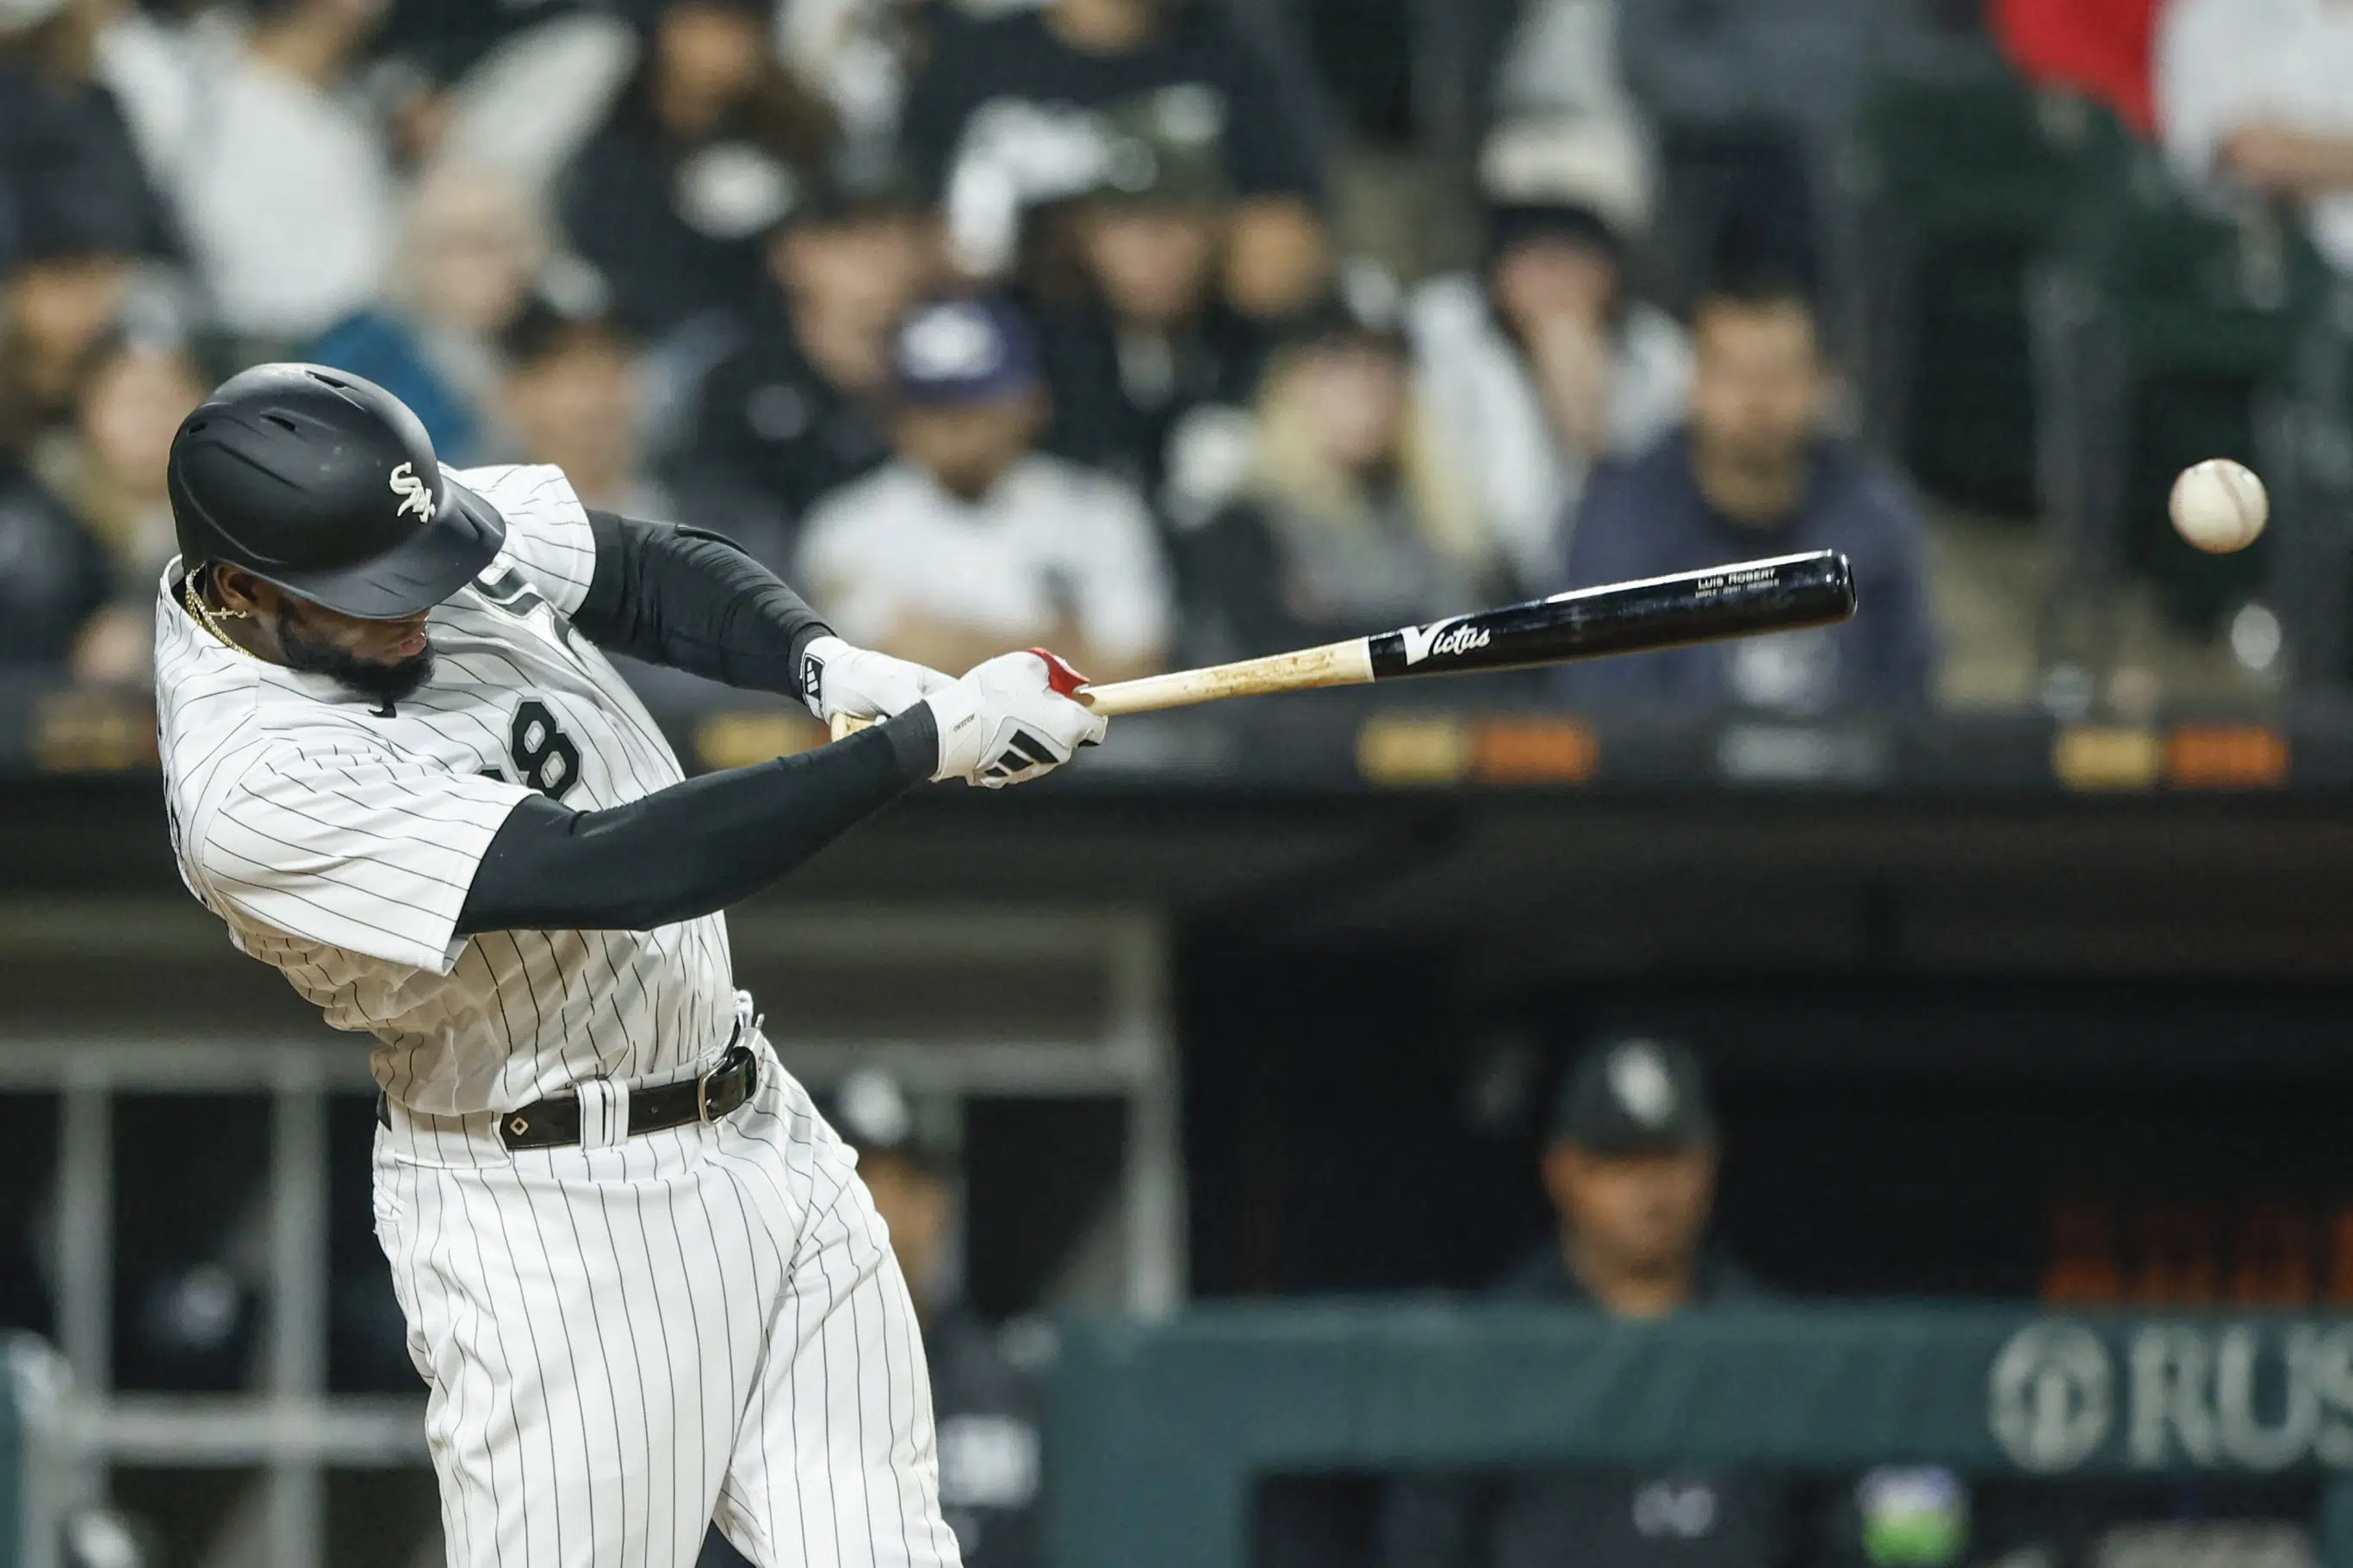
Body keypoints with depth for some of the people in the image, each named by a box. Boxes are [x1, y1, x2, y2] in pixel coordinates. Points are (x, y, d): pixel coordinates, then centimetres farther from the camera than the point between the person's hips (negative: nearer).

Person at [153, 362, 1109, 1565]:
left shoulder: (408, 519, -4)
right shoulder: (256, 795, -27)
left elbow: (652, 576, 11)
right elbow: (606, 873, -31)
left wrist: (823, 662, -11)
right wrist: (925, 742, -32)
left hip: (764, 1133, 8)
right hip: (548, 1224, -8)